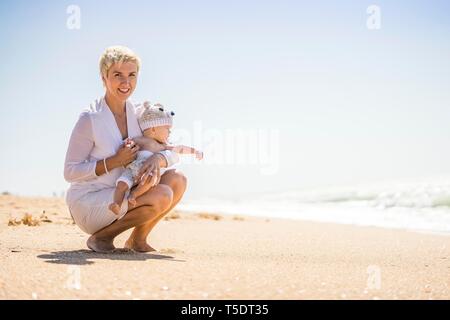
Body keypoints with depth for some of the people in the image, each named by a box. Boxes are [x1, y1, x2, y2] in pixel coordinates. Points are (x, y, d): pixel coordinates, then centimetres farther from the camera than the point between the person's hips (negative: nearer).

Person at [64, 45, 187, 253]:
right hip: (87, 203, -7)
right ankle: (102, 236, -7)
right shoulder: (90, 119, -17)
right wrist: (115, 161, -24)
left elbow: (169, 151, 1)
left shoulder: (136, 114, 3)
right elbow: (70, 172, -15)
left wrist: (157, 159, -23)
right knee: (162, 196, -25)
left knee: (177, 180, -9)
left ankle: (137, 239, 4)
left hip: (118, 196, 7)